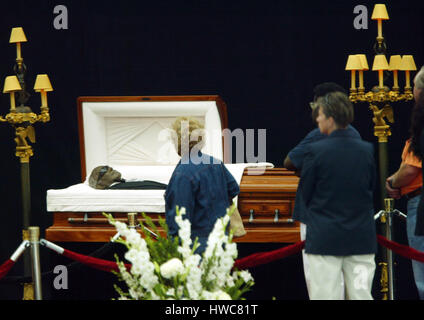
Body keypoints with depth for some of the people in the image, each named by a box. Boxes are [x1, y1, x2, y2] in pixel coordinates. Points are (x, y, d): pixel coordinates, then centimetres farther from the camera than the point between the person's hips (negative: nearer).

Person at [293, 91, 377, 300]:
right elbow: (374, 192, 10)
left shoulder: (316, 151, -10)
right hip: (362, 238, 4)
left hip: (324, 238, -4)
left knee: (324, 295, 1)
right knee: (361, 294, 7)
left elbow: (303, 195, -2)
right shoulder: (368, 150, 1)